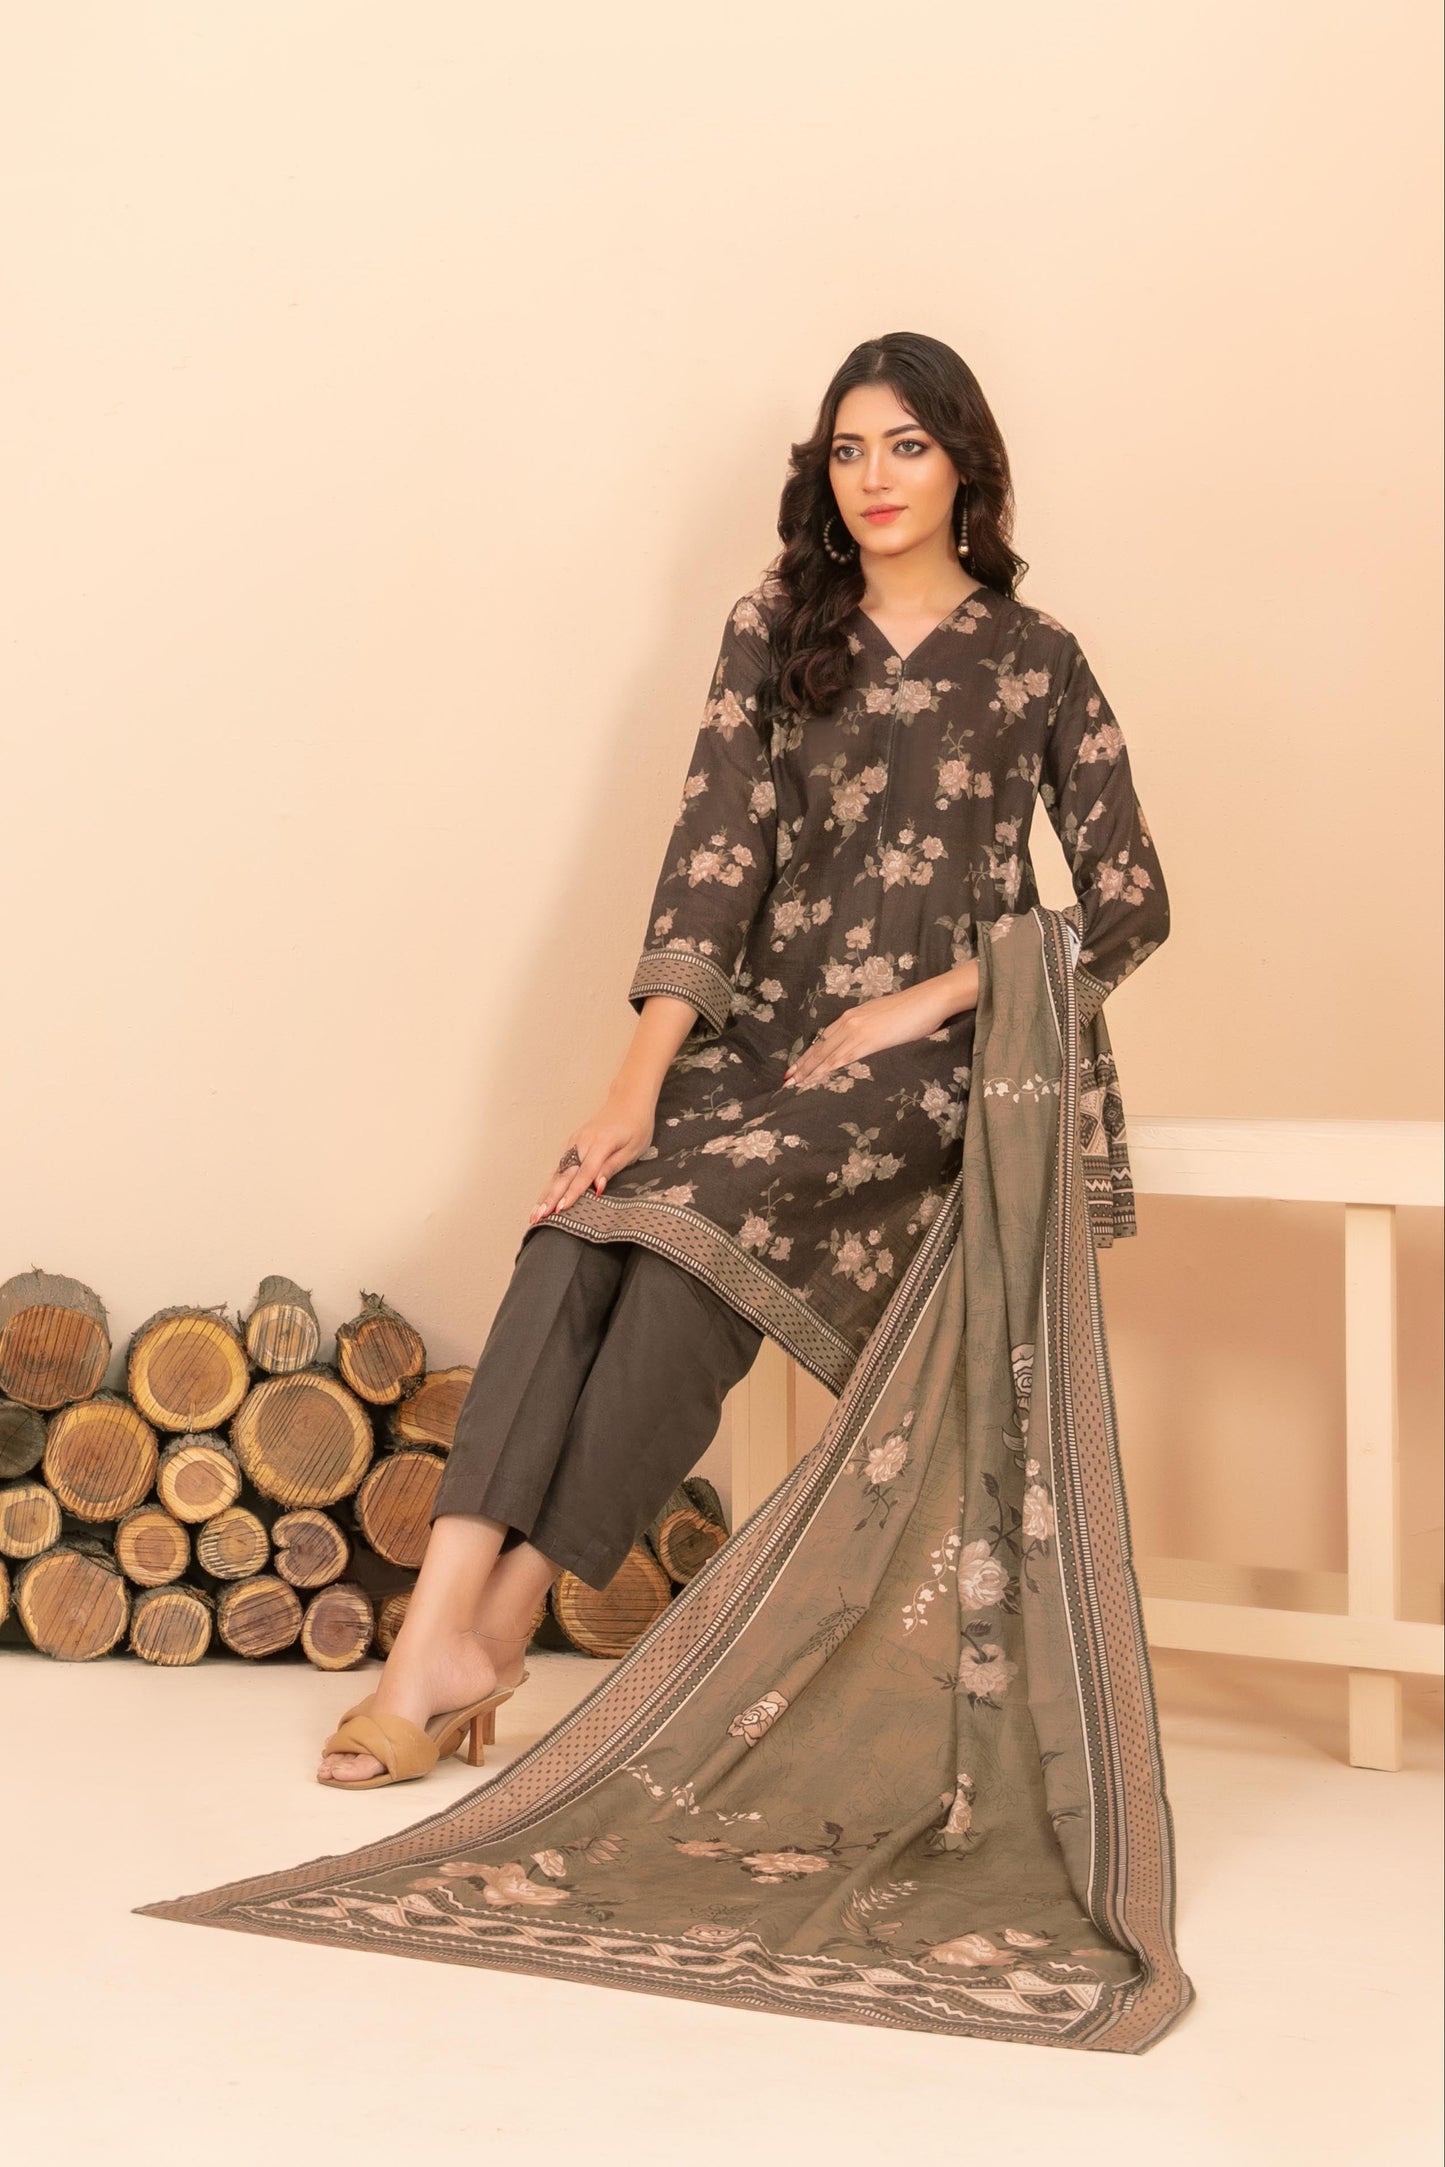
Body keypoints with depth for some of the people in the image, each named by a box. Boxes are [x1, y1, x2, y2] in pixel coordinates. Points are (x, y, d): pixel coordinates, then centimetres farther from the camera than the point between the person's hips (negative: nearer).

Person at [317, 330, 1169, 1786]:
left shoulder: (1033, 660, 8)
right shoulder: (776, 630, 12)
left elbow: (1127, 904, 4)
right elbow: (715, 850, 0)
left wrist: (921, 1002, -8)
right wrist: (640, 1078, -14)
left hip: (933, 1054, -2)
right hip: (763, 1026, 3)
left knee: (699, 1217, -31)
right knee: (583, 1230, -28)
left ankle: (502, 1616, -25)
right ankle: (443, 1622, -35)